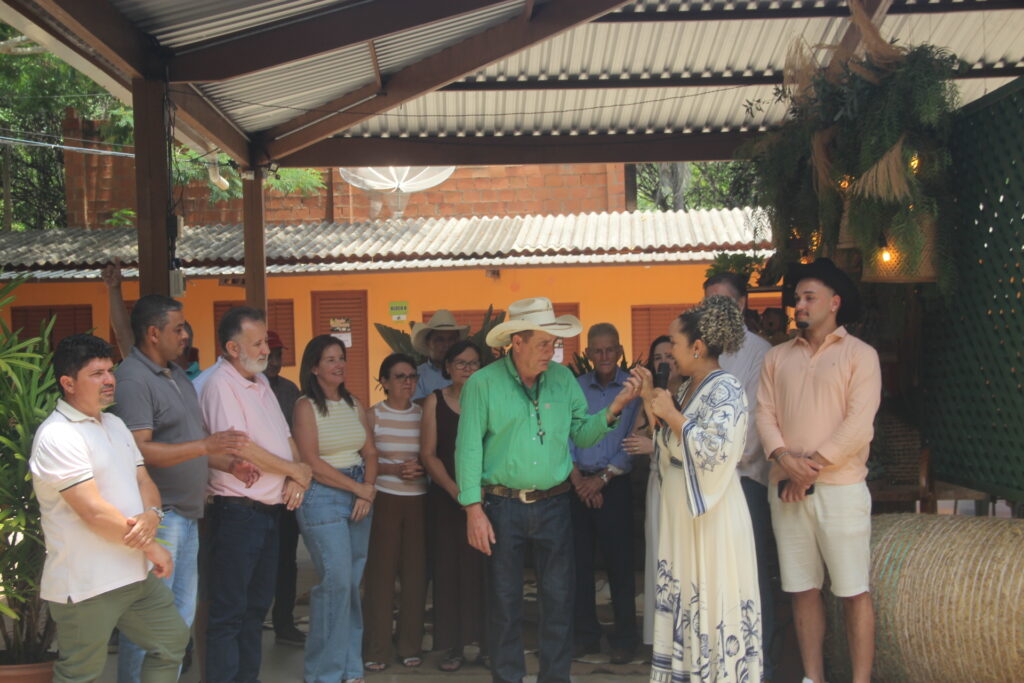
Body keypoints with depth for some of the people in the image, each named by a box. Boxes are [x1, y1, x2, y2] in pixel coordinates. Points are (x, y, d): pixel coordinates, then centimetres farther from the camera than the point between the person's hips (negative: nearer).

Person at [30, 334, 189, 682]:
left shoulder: (114, 424, 12)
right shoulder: (57, 436, -17)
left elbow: (144, 482, 11)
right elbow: (93, 511, -22)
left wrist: (151, 516, -13)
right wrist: (152, 548, -13)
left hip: (137, 573, 9)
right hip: (86, 585, -8)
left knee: (173, 640, 17)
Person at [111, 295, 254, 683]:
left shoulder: (176, 374, 15)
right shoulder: (133, 379, -15)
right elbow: (139, 450, -23)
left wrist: (227, 463, 9)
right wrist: (206, 445, -28)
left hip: (186, 514, 10)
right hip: (158, 516, -10)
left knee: (182, 615, 16)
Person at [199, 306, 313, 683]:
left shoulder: (261, 382, 13)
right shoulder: (220, 384, -14)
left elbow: (284, 436, 14)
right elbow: (242, 448, -21)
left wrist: (296, 478, -5)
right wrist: (296, 470, -10)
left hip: (270, 509, 9)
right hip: (238, 511, -9)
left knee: (257, 604, 17)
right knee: (229, 610, -1)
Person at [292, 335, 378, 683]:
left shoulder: (354, 404, 12)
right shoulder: (306, 406, -4)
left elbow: (370, 453, 11)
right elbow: (312, 462, -11)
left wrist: (368, 490, -6)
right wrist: (358, 488, -10)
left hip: (360, 495, 6)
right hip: (323, 497, -6)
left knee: (352, 584, 8)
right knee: (337, 582, -10)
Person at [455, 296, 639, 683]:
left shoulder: (563, 378, 5)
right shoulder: (483, 384, -5)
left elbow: (582, 434, 5)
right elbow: (468, 448, -6)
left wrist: (614, 409, -11)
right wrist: (473, 509, -10)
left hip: (554, 505, 3)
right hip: (503, 506, -2)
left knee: (559, 598, 7)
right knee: (504, 601, 8)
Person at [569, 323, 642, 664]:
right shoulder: (574, 388, 6)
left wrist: (603, 478, -8)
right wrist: (577, 479, -6)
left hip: (615, 484, -3)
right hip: (578, 483, 3)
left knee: (619, 562, 1)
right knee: (579, 561, 7)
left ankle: (624, 638, 12)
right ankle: (585, 634, 18)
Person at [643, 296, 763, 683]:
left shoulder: (726, 390, -13)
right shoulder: (687, 387, 12)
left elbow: (715, 451, -25)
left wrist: (671, 414, -18)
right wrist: (651, 404, 5)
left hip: (712, 513, -9)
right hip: (680, 510, 9)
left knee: (715, 601, -1)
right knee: (683, 596, 13)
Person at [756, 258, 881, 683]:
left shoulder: (859, 355, 0)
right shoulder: (777, 357, 13)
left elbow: (859, 422, -9)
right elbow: (765, 413, 5)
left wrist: (814, 465, -13)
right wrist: (784, 459, -12)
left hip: (840, 486, -4)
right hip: (786, 489, 4)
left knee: (853, 591, -1)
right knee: (802, 589, 8)